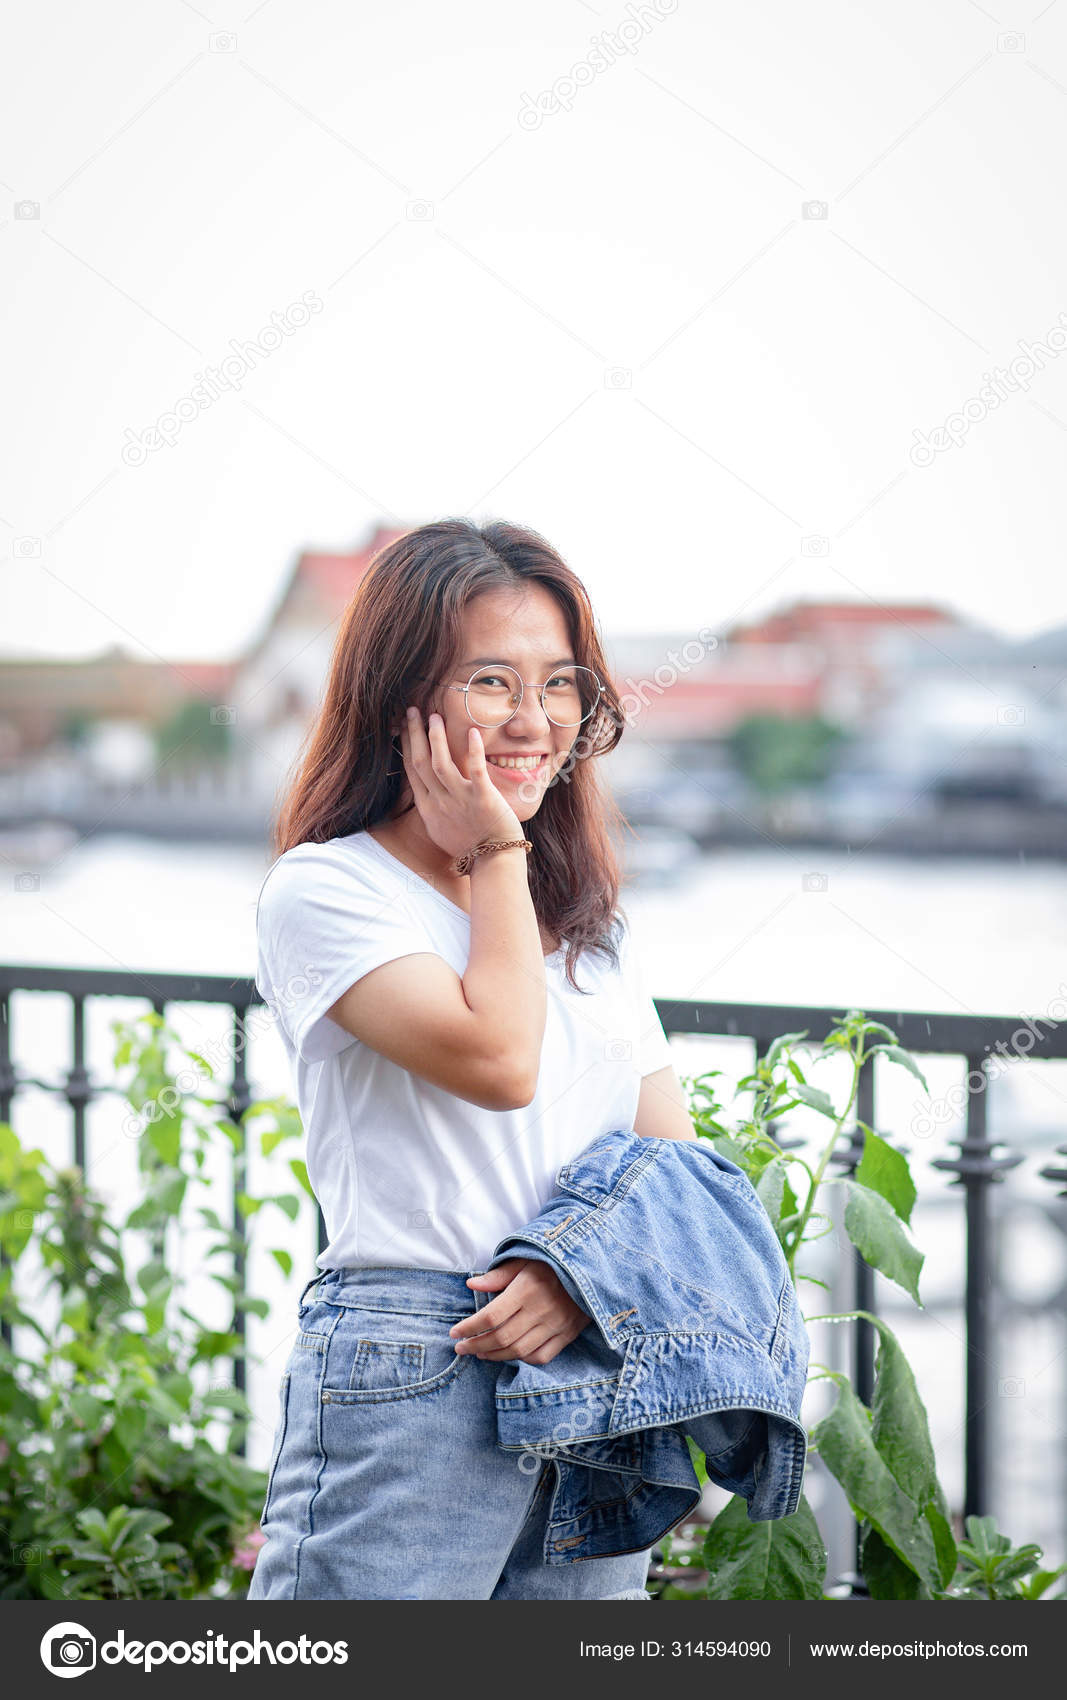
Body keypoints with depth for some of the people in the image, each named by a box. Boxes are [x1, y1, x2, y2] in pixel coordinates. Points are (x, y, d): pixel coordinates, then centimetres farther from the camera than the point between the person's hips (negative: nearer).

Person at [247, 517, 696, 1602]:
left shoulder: (592, 922, 17)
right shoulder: (323, 891, -3)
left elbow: (675, 1160, 12)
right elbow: (496, 1057, -17)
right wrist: (494, 856, -3)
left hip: (600, 1371, 6)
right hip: (408, 1381, -5)